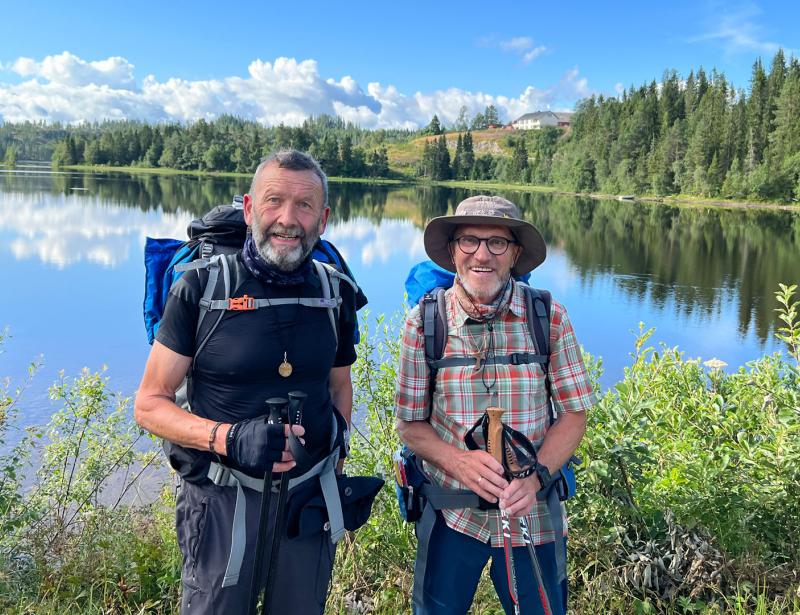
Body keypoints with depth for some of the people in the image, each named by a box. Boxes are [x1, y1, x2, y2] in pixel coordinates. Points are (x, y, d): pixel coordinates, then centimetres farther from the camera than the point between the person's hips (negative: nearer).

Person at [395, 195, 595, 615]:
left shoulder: (550, 318, -9)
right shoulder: (423, 322, -8)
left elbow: (573, 414, -3)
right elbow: (410, 423, -3)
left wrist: (535, 477, -19)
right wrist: (458, 461, -21)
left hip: (531, 514, 0)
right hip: (450, 514, 0)